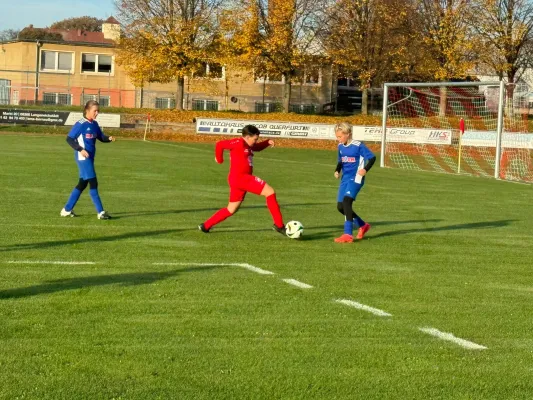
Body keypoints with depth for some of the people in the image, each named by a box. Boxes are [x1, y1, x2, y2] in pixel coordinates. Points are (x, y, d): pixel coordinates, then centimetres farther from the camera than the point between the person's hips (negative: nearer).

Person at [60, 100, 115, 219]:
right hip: (83, 157, -9)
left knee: (83, 184, 12)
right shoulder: (81, 124, -13)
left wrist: (109, 138, -7)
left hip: (90, 157, 9)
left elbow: (101, 137, 14)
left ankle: (67, 210, 20)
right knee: (93, 183, -8)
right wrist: (80, 149, -19)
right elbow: (69, 139, -11)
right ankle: (100, 212, -6)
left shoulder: (94, 124, 9)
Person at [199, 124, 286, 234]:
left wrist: (267, 143, 15)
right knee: (270, 192, -12)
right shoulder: (239, 143, -11)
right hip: (240, 178, -11)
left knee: (231, 210, 18)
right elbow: (220, 144, -15)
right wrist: (219, 159, -3)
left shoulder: (247, 145, 16)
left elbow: (257, 147, 35)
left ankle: (205, 226, 23)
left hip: (244, 179, 11)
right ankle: (279, 225, -11)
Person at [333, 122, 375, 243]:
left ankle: (348, 234, -25)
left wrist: (365, 169, -24)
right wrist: (337, 171, 5)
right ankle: (363, 225, 28)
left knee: (346, 201, -25)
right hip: (345, 179, 8)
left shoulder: (358, 146, -12)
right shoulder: (340, 146, 9)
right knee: (340, 206, 7)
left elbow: (372, 157, -11)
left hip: (355, 179, -8)